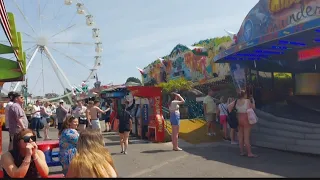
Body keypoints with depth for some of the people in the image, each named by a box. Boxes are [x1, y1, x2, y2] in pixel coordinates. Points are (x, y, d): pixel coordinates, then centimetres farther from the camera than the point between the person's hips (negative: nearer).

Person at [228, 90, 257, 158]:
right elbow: (253, 107, 1)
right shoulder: (247, 101, -8)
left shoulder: (236, 101, 3)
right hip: (246, 119, -5)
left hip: (238, 118, 5)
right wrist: (253, 102, 16)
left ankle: (242, 152, 17)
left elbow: (229, 106, -5)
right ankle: (249, 153, 2)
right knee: (246, 137, -3)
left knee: (240, 136, 11)